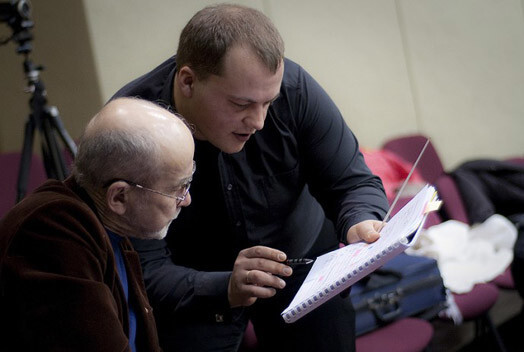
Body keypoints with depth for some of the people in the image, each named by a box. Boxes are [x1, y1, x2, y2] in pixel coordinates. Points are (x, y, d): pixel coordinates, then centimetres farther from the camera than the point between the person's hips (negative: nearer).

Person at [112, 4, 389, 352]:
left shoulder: (292, 87, -24)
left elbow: (352, 182, -15)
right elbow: (147, 273, -30)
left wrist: (362, 224, -38)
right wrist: (225, 291, -48)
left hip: (302, 254, 2)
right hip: (191, 292, -2)